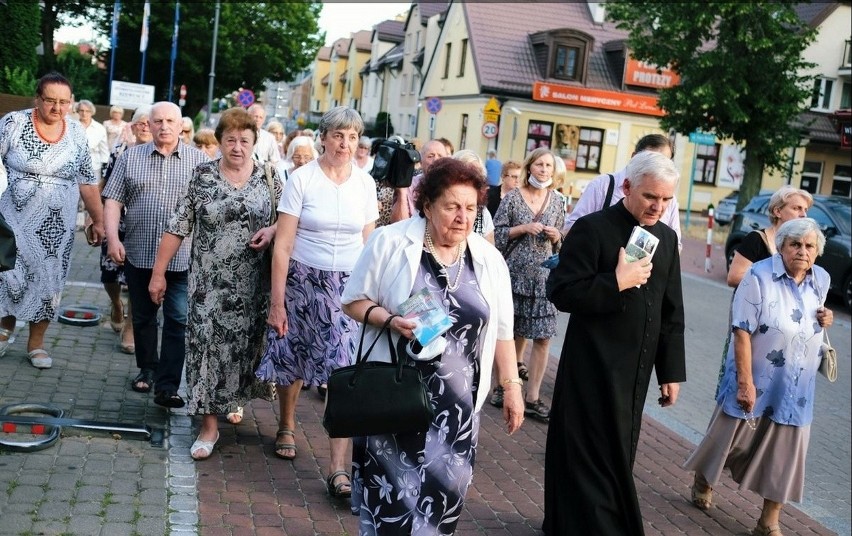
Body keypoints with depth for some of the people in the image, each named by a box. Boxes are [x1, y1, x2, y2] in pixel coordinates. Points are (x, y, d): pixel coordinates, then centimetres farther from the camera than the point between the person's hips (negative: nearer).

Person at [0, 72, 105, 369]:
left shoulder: (76, 132, 2)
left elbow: (87, 181, 8)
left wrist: (98, 220, 7)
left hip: (57, 224, 2)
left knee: (49, 279, 6)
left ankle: (36, 341, 21)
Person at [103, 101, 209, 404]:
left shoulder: (199, 160, 3)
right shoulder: (131, 157, 7)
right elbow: (113, 201, 4)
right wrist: (113, 238, -9)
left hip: (183, 258, -2)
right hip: (139, 254, 2)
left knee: (178, 321, -6)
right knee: (143, 317, 14)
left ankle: (167, 386, -3)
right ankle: (147, 370, 32)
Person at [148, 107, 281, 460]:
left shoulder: (269, 178, 2)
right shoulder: (202, 176, 0)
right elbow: (178, 227, 1)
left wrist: (272, 230, -13)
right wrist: (159, 272, -1)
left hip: (251, 283, 1)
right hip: (208, 281, -1)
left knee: (244, 341, 10)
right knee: (206, 342, -3)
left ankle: (236, 397, 39)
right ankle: (209, 424, 6)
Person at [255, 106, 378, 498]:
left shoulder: (365, 183, 3)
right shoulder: (302, 179, -6)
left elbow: (368, 244, 10)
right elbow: (283, 246, -7)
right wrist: (277, 303, -10)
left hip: (348, 288, 1)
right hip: (302, 280, -1)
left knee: (345, 374, -7)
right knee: (290, 360, 14)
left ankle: (338, 469, -4)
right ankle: (287, 428, 42)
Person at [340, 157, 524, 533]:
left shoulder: (489, 260, 4)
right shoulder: (389, 242, -6)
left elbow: (501, 330, 9)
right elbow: (354, 300, -2)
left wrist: (511, 385, 7)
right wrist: (390, 320, -19)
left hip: (456, 400, 3)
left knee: (445, 485, 6)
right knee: (391, 486, 3)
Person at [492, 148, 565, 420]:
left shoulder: (556, 201, 8)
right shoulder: (512, 198, -2)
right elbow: (496, 234, -3)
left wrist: (556, 237, -4)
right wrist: (522, 228, -14)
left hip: (543, 276, 3)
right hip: (514, 273, -2)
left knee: (542, 338, -2)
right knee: (512, 332, 6)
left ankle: (532, 398, 6)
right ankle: (503, 382, 25)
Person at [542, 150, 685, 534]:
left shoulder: (667, 238, 9)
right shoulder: (592, 229, -11)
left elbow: (671, 313, 13)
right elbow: (560, 292, -17)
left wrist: (671, 371, 11)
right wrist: (617, 282, -22)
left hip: (636, 373, 7)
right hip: (592, 371, -7)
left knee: (615, 458, 15)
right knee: (591, 460, -1)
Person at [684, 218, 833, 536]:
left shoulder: (822, 280, 1)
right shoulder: (760, 276, -19)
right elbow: (742, 332, -20)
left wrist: (825, 320, -6)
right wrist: (746, 382, -23)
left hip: (796, 388, 5)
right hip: (756, 380, -5)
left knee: (785, 453, 8)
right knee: (731, 437, 12)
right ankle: (703, 481, 41)